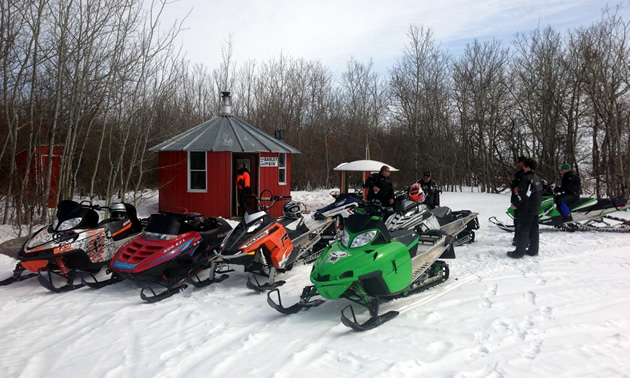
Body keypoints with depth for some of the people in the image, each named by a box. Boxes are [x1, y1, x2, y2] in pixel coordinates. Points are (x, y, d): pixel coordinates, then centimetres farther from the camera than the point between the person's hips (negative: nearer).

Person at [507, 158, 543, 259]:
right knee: (533, 230, 13)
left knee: (522, 230, -5)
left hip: (527, 209, -9)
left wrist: (515, 204, -13)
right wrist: (519, 192, 11)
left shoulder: (526, 179, -17)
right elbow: (539, 192, 16)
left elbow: (525, 195, -23)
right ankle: (533, 250, 19)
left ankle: (519, 252, -3)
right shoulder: (537, 178, 12)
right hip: (536, 208, 9)